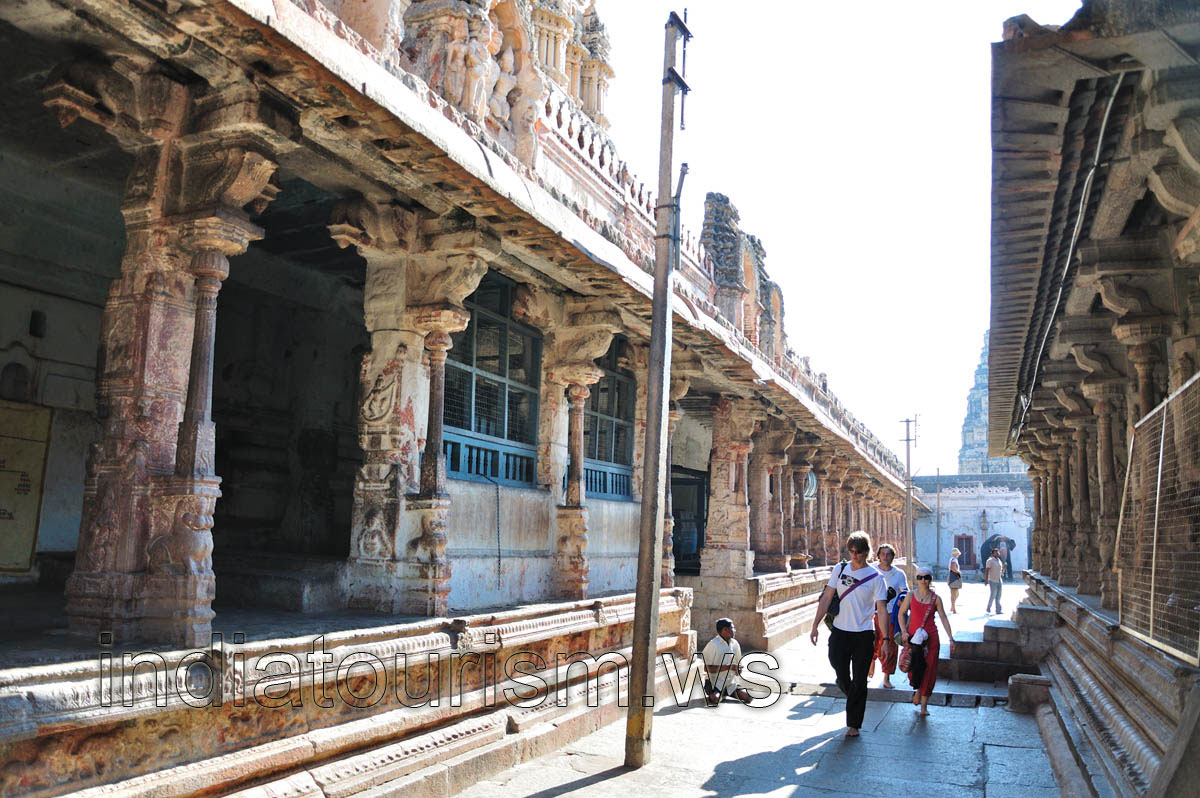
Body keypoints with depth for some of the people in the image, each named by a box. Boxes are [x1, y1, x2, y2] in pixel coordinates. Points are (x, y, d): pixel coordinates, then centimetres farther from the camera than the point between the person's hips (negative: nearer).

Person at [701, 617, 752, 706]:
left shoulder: (735, 644, 8)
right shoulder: (712, 645, -12)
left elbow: (739, 664, 17)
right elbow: (707, 668, -16)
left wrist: (738, 669, -9)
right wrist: (728, 667, -21)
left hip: (731, 682, 6)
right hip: (715, 682, -6)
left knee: (746, 697, -14)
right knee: (715, 699, -33)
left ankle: (725, 693, 12)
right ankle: (707, 694, 2)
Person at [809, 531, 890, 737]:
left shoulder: (875, 577, -4)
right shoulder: (840, 569, 3)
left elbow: (882, 609, -7)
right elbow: (826, 598, 4)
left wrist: (886, 638, -14)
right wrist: (815, 625, -1)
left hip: (864, 635, -2)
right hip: (840, 632, 2)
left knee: (859, 681, 3)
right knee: (841, 677, 6)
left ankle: (853, 724, 16)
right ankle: (853, 698, 38)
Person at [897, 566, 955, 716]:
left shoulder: (936, 598, 1)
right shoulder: (911, 595, 1)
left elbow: (944, 618, 5)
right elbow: (901, 613, 9)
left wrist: (951, 638, 0)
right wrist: (904, 631, -3)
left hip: (931, 637, 0)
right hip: (913, 636, 0)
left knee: (929, 670, -1)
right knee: (913, 667, -4)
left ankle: (924, 705, 10)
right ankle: (917, 689, 29)